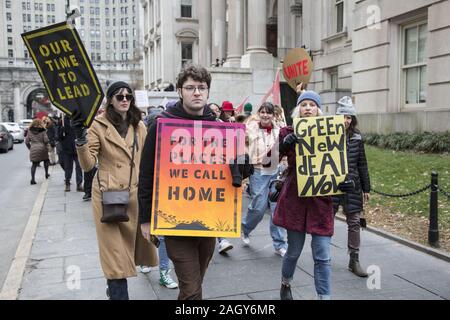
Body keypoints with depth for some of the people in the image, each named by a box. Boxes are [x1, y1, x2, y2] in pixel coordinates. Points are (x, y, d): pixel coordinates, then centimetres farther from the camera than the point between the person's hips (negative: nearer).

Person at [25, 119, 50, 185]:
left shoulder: (30, 131, 5)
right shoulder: (43, 131, -3)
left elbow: (26, 142, 5)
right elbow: (46, 140, -10)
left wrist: (30, 148, 16)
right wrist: (46, 145, 10)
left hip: (33, 150, 2)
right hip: (42, 149, -2)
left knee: (34, 164, 5)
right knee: (46, 160, 24)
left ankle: (32, 179, -6)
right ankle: (46, 174, 29)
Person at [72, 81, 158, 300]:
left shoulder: (139, 126, 9)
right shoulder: (98, 125, -4)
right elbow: (88, 165, -10)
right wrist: (81, 138, -25)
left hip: (135, 194, 5)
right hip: (108, 195, -4)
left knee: (129, 245, 16)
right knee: (115, 252, -2)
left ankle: (114, 286, 39)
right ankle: (118, 293, 8)